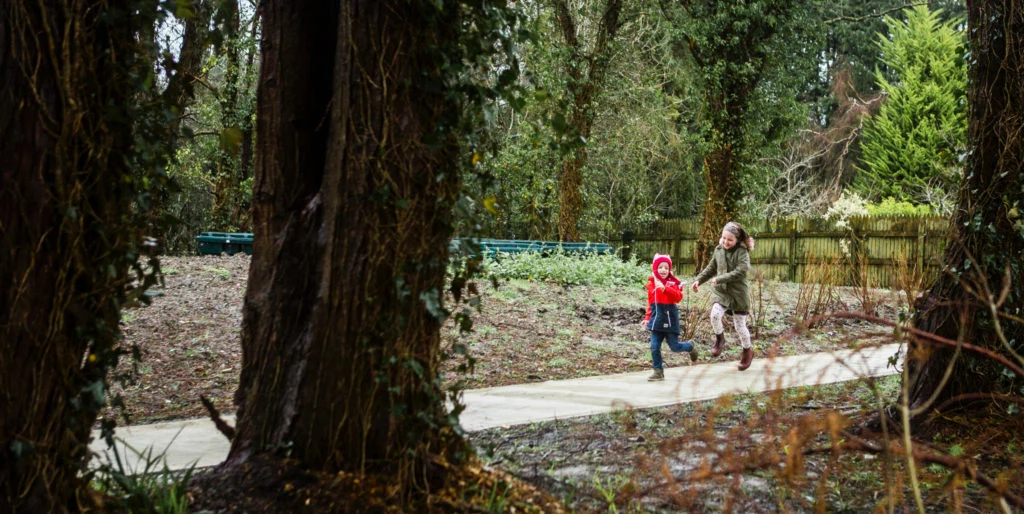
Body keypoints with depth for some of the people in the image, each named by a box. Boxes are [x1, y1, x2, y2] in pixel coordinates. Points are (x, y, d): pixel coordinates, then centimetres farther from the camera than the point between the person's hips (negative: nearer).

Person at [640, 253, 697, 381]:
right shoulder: (651, 283, 8)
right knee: (654, 347, -3)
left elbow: (678, 297, -22)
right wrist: (647, 318, 16)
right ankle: (658, 371, 6)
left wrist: (665, 288, -34)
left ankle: (690, 348, 33)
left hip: (670, 319, -4)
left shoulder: (673, 282, -5)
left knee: (674, 346, 2)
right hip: (656, 318, 4)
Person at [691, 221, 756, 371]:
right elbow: (711, 268, 20)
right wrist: (699, 280, 12)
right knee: (715, 315, -24)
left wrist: (720, 279, -24)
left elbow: (740, 272, -23)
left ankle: (747, 350, 30)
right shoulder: (718, 250, 6)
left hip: (738, 293, -4)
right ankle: (719, 339, 5)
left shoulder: (742, 252, -11)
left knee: (740, 325, 4)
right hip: (720, 292, 4)